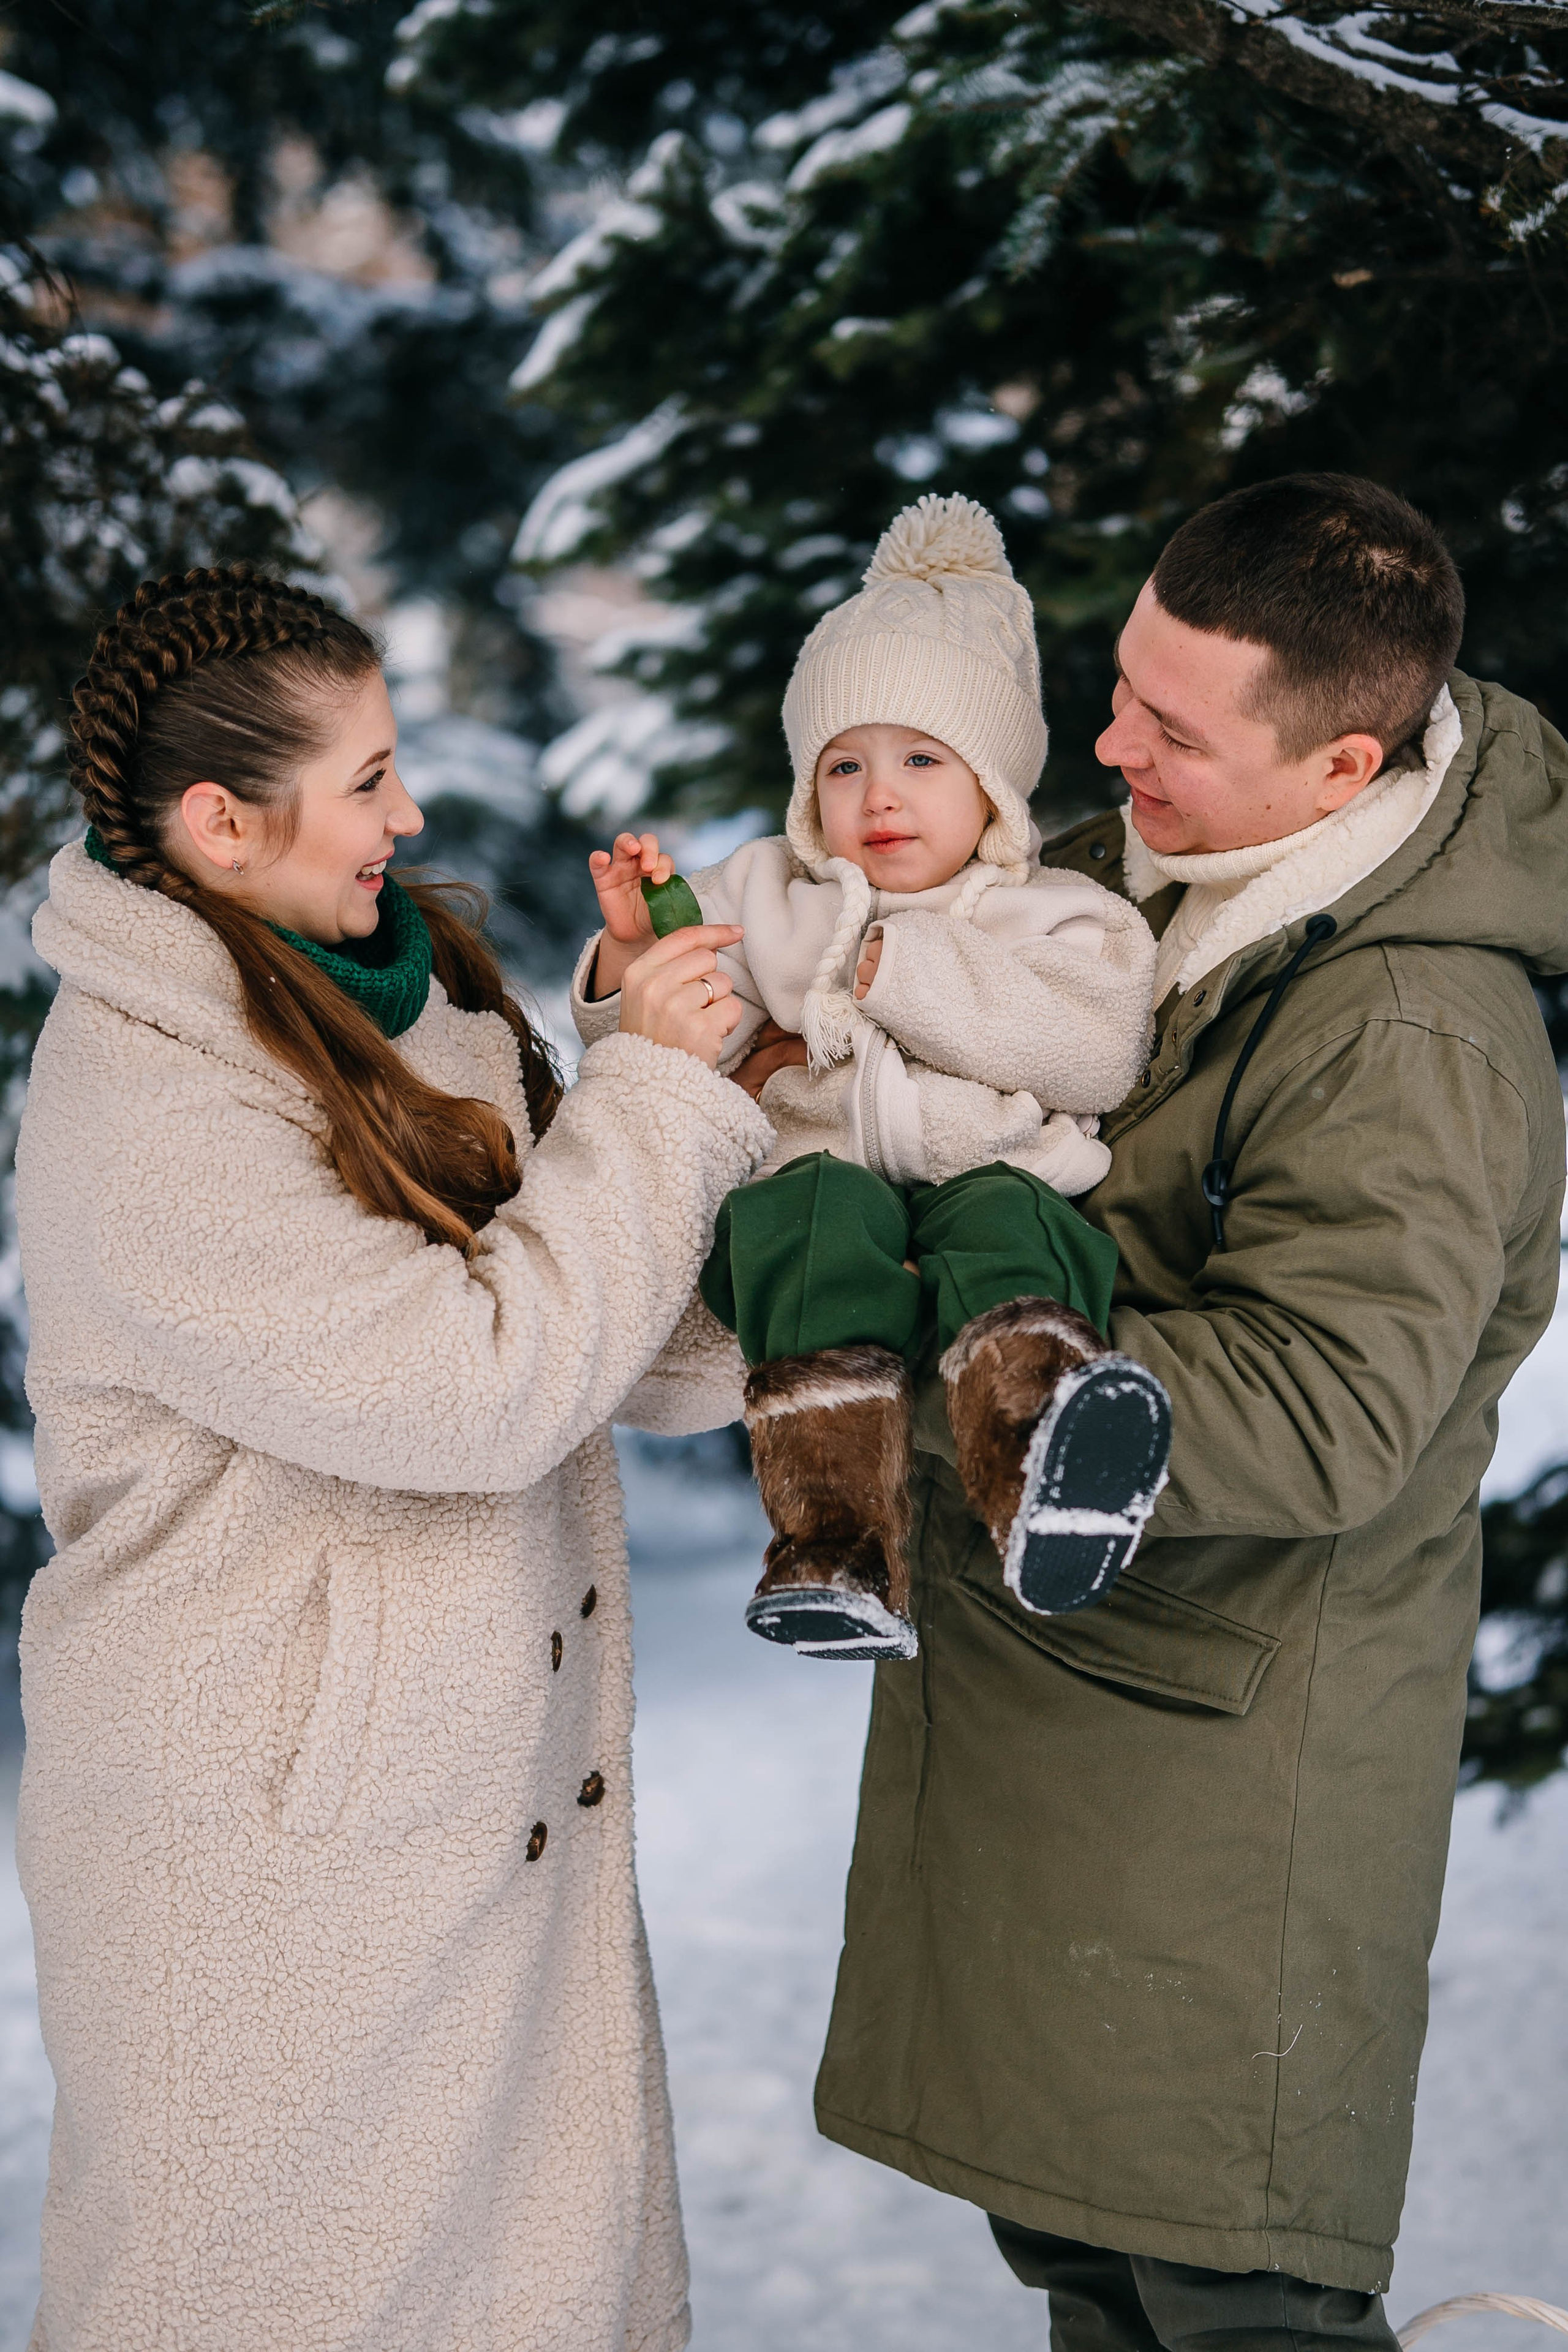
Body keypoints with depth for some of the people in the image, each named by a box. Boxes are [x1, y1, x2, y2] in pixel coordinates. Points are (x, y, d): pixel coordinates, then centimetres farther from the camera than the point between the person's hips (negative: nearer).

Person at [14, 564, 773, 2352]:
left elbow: (599, 1327, 13)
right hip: (273, 1847, -8)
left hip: (492, 1788, 8)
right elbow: (477, 1385, -25)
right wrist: (655, 1089, -18)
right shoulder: (145, 1108, -22)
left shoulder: (402, 988, 5)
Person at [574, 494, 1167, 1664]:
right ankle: (839, 1547, -50)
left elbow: (1096, 1051, -3)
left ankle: (1042, 1482, -68)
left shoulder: (1062, 916, 17)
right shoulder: (768, 899, 25)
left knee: (1002, 1220, -37)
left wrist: (900, 970, -5)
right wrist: (633, 952, -4)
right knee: (825, 1215, -35)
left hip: (998, 1177, -1)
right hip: (823, 1167, 1)